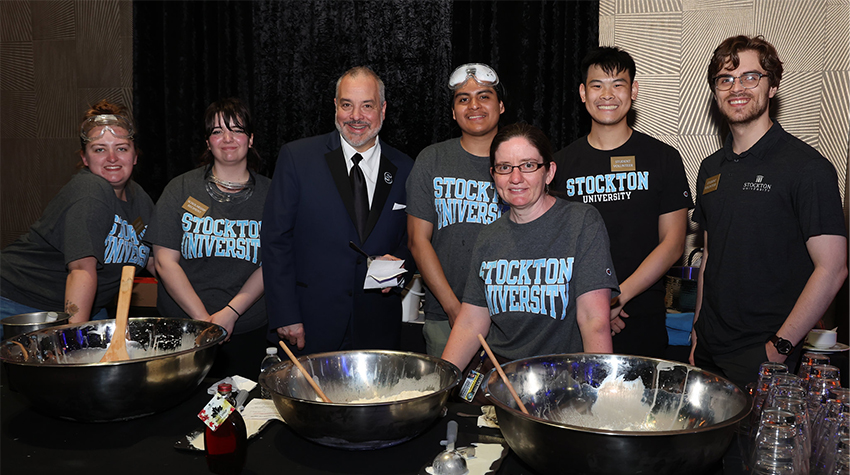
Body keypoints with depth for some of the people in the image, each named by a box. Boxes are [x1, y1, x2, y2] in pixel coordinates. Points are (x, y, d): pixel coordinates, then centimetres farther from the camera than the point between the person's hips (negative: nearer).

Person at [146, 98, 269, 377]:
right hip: (183, 330, 0)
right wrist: (203, 319, -13)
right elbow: (165, 261, -3)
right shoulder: (181, 189, 2)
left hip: (247, 331, 1)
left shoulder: (269, 194, 4)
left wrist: (230, 313, -14)